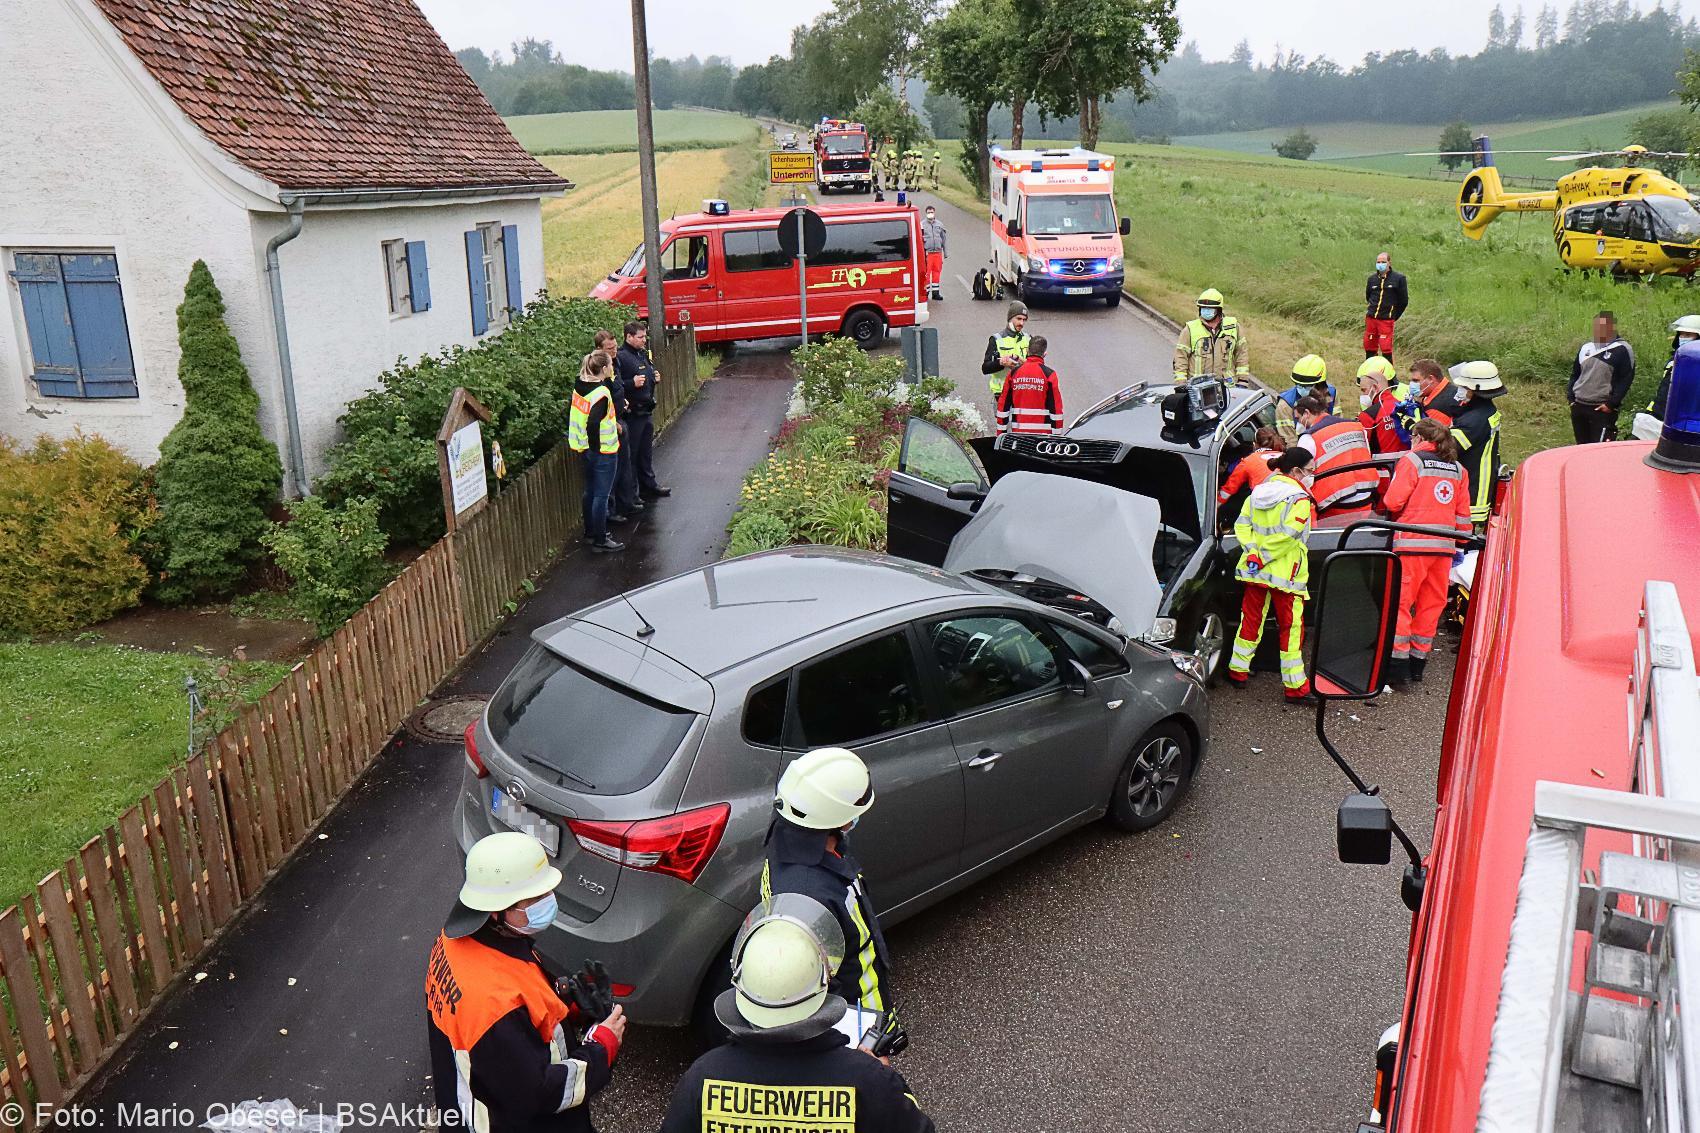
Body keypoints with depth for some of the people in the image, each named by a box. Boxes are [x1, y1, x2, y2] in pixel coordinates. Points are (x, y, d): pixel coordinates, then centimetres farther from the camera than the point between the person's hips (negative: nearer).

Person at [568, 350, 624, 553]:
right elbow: (593, 424, -29)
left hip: (586, 450, 9)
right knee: (601, 495, 1)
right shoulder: (601, 393, -23)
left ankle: (590, 532, 32)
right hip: (603, 451, -9)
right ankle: (600, 540, 8)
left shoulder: (580, 387, 2)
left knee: (590, 491, 20)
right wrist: (596, 446, -15)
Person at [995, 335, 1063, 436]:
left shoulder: (1014, 372, 6)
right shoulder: (1049, 374, -3)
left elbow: (1003, 405, 8)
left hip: (1017, 432, 3)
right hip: (1042, 433, -3)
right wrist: (1057, 435, 2)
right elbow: (1056, 408, -5)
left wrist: (1001, 434, 15)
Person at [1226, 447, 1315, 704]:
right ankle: (1296, 687, 4)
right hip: (1286, 573, -7)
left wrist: (1253, 553, -5)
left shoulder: (1259, 492, 9)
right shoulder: (1299, 498, -13)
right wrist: (1263, 556, -15)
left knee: (1251, 618, 17)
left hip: (1255, 571, 7)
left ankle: (1238, 672, 25)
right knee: (1291, 626, 0)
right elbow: (1287, 534, -22)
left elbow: (1242, 524, 4)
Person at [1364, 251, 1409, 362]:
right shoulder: (1372, 278, 8)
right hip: (1371, 319, 4)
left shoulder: (1398, 279, -3)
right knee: (1369, 347, 8)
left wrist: (1394, 316, 3)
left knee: (1386, 348, -8)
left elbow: (1404, 301, 1)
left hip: (1386, 320, -4)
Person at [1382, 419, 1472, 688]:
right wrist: (1461, 542, 24)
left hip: (1412, 543, -6)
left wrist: (1395, 514, 12)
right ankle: (1418, 662, 19)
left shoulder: (1412, 460, -2)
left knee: (1400, 601, -2)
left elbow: (1393, 501, -9)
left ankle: (1398, 666, -5)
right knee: (1431, 603, 12)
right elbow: (1463, 513, 16)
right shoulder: (1458, 469, 14)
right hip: (1444, 545, 6)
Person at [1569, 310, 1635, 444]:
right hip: (1578, 407, 6)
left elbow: (1626, 379, -9)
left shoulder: (1622, 350, -5)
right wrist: (1572, 399, 9)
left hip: (1602, 410, -6)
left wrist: (1611, 404, -14)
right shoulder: (1586, 347, 14)